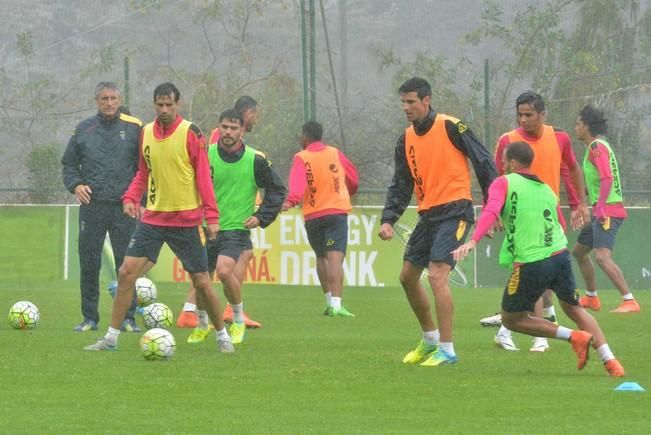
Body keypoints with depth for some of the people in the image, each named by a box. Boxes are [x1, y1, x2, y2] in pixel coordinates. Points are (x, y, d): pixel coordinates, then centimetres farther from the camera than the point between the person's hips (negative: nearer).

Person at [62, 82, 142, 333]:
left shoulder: (133, 128, 3)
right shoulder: (84, 130, 8)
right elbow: (69, 164, 15)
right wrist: (75, 185, -4)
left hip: (124, 207, -1)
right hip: (92, 205, 1)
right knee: (89, 264, 3)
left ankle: (127, 318, 6)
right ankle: (89, 318, 11)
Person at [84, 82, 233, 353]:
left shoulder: (190, 133, -9)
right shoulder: (146, 133, 6)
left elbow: (204, 176, -9)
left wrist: (211, 217, -14)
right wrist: (130, 198, 0)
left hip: (186, 219, -4)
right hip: (153, 217, 4)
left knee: (202, 282, 0)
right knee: (126, 272, -4)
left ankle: (222, 337, 17)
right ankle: (111, 338, 2)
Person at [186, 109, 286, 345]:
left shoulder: (255, 160, -5)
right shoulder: (205, 155, -2)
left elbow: (277, 190, 7)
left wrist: (261, 217, -1)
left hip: (236, 228, -3)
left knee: (224, 271, -26)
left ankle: (239, 320, -4)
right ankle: (202, 325, 33)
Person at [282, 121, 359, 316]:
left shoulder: (301, 158, 1)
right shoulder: (335, 154, 9)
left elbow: (297, 181, -19)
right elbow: (354, 180, 18)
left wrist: (292, 201, -34)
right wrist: (347, 193, 38)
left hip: (313, 216, 0)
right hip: (337, 211, 0)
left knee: (321, 258, 19)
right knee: (335, 257, -12)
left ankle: (330, 301, 19)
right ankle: (336, 304, -25)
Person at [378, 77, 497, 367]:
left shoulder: (450, 127, -10)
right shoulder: (406, 139, 10)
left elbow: (483, 162, -7)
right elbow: (401, 186, 13)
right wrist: (388, 220, 0)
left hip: (454, 211, -8)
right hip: (428, 215, 8)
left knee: (437, 275, -19)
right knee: (408, 276, 11)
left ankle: (447, 350, -14)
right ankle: (430, 340, 29)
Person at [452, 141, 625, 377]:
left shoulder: (503, 183, 2)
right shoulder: (547, 189, 20)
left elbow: (491, 211, -16)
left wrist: (473, 241, -27)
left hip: (530, 264, -5)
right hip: (561, 255, 5)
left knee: (511, 319, 12)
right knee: (574, 309, 23)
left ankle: (574, 337, 0)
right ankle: (610, 361, 11)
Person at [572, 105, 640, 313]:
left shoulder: (597, 147, -13)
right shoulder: (597, 146, 17)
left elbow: (607, 178, -23)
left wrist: (601, 207, -28)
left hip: (607, 210, -11)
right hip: (600, 211, 11)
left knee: (602, 256, -24)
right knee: (579, 251, 22)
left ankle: (629, 301, -29)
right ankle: (591, 298, 32)